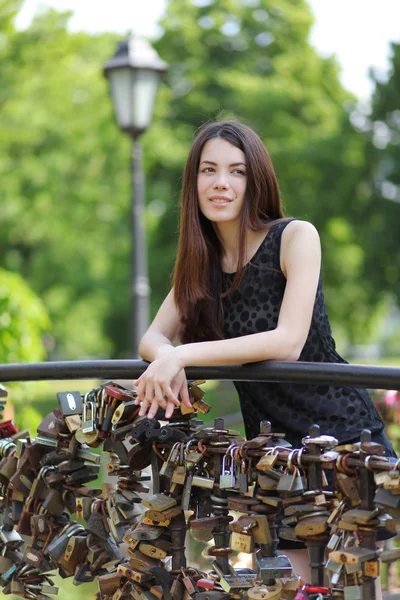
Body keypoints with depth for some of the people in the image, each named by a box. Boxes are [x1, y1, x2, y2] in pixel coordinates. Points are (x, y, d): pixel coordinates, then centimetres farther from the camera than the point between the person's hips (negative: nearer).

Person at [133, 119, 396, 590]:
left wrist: (182, 355, -24)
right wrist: (168, 363, -23)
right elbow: (153, 339, 2)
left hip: (344, 432, -4)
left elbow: (288, 342, -22)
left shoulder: (295, 237, -10)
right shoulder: (202, 261, 6)